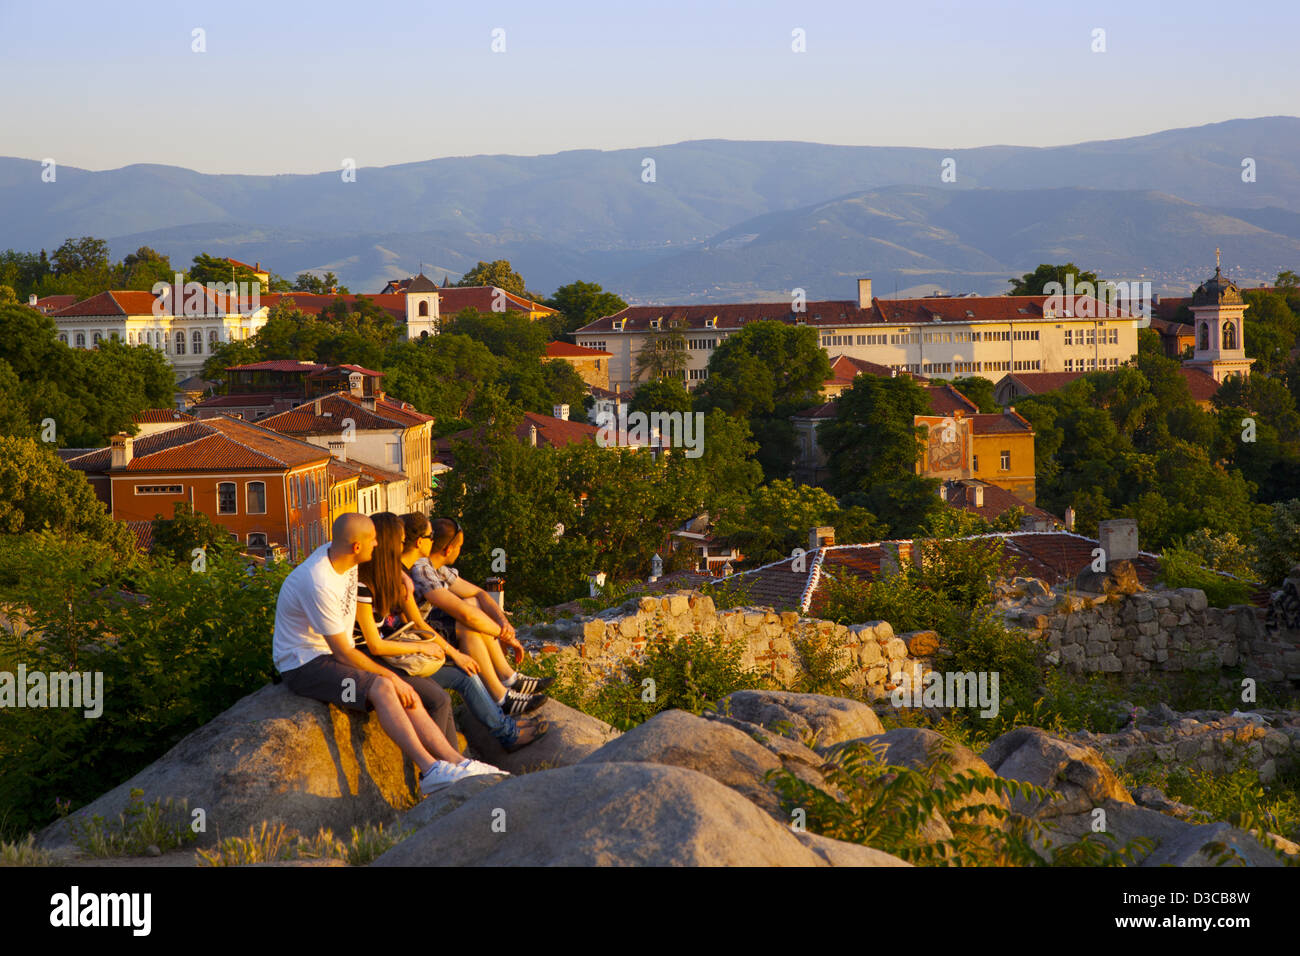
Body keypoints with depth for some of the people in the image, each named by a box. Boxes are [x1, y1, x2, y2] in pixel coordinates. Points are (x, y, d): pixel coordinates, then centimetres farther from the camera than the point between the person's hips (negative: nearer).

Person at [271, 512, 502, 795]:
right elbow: (343, 653, -21)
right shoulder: (319, 584, -27)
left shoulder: (337, 553, 0)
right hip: (303, 665, -9)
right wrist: (390, 676, -14)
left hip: (335, 657, 9)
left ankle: (459, 763, -13)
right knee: (381, 688, -30)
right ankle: (430, 771, -34)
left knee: (407, 695, -9)